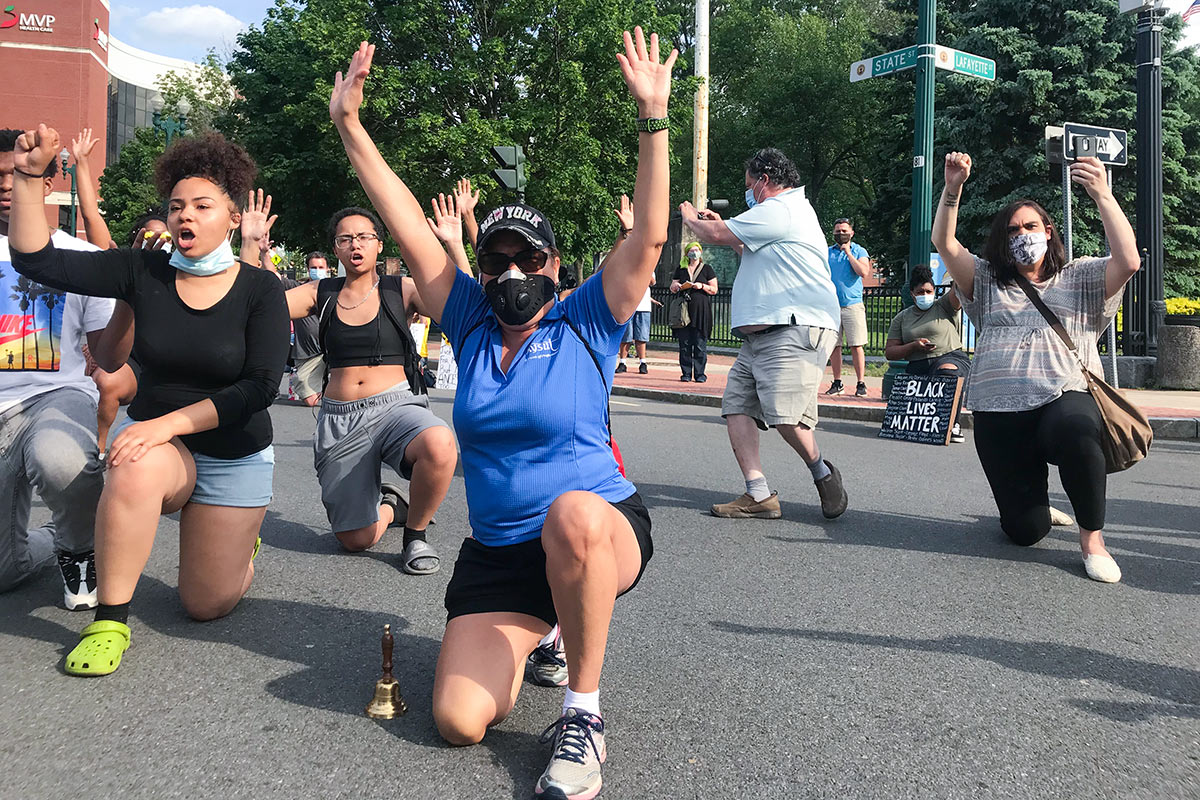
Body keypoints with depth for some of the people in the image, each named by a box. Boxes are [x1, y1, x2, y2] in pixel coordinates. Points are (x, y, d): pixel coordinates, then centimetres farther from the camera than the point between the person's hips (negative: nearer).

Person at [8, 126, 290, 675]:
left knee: (207, 605, 4)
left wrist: (168, 422, -26)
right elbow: (38, 262, -11)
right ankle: (110, 620, -20)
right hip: (154, 439, 1)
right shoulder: (144, 272, -6)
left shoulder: (260, 290, -11)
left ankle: (240, 537, 39)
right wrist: (28, 177, -24)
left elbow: (261, 386, -19)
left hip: (235, 457, -1)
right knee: (137, 472, -38)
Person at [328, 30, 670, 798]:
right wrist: (350, 125, 0)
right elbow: (410, 227, 3)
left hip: (601, 532, -4)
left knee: (571, 513, -42)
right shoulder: (471, 326, 6)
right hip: (497, 552, 4)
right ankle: (530, 631, 26)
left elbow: (649, 238, -12)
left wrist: (654, 117, -18)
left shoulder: (585, 326, -2)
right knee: (460, 721, -9)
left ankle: (584, 712, -20)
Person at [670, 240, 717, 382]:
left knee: (700, 344, -5)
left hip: (701, 311, -2)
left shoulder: (707, 268, 10)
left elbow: (714, 290, 7)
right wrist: (679, 287, -4)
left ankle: (700, 374, -2)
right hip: (684, 310, 2)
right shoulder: (681, 269, 17)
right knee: (684, 344, -1)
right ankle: (686, 373, 4)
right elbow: (672, 288, 18)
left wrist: (702, 286, -10)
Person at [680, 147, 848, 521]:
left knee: (785, 416, -19)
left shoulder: (779, 210, -6)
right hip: (759, 334, 11)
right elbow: (750, 248, 45)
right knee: (736, 405, -3)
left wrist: (691, 217, 14)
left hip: (794, 331, -11)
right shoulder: (792, 209, 29)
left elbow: (716, 235, -7)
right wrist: (721, 223, 39)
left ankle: (822, 473, 8)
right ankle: (759, 495, -7)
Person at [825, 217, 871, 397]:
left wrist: (848, 253, -7)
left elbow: (864, 272, -11)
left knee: (856, 346, -6)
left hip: (853, 305, -3)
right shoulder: (827, 252, 14)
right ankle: (837, 383, 11)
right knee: (834, 346, 3)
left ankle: (861, 383, -2)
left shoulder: (859, 251, 7)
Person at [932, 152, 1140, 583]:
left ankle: (1092, 536, -17)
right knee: (1025, 530, -4)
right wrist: (953, 188, -6)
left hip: (1064, 400, -2)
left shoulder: (1079, 279, 14)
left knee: (1076, 431, -42)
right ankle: (1033, 502, 37)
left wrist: (1102, 195, -9)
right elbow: (944, 243, 8)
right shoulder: (988, 282, 19)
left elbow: (1128, 261, -5)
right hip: (998, 414, 2)